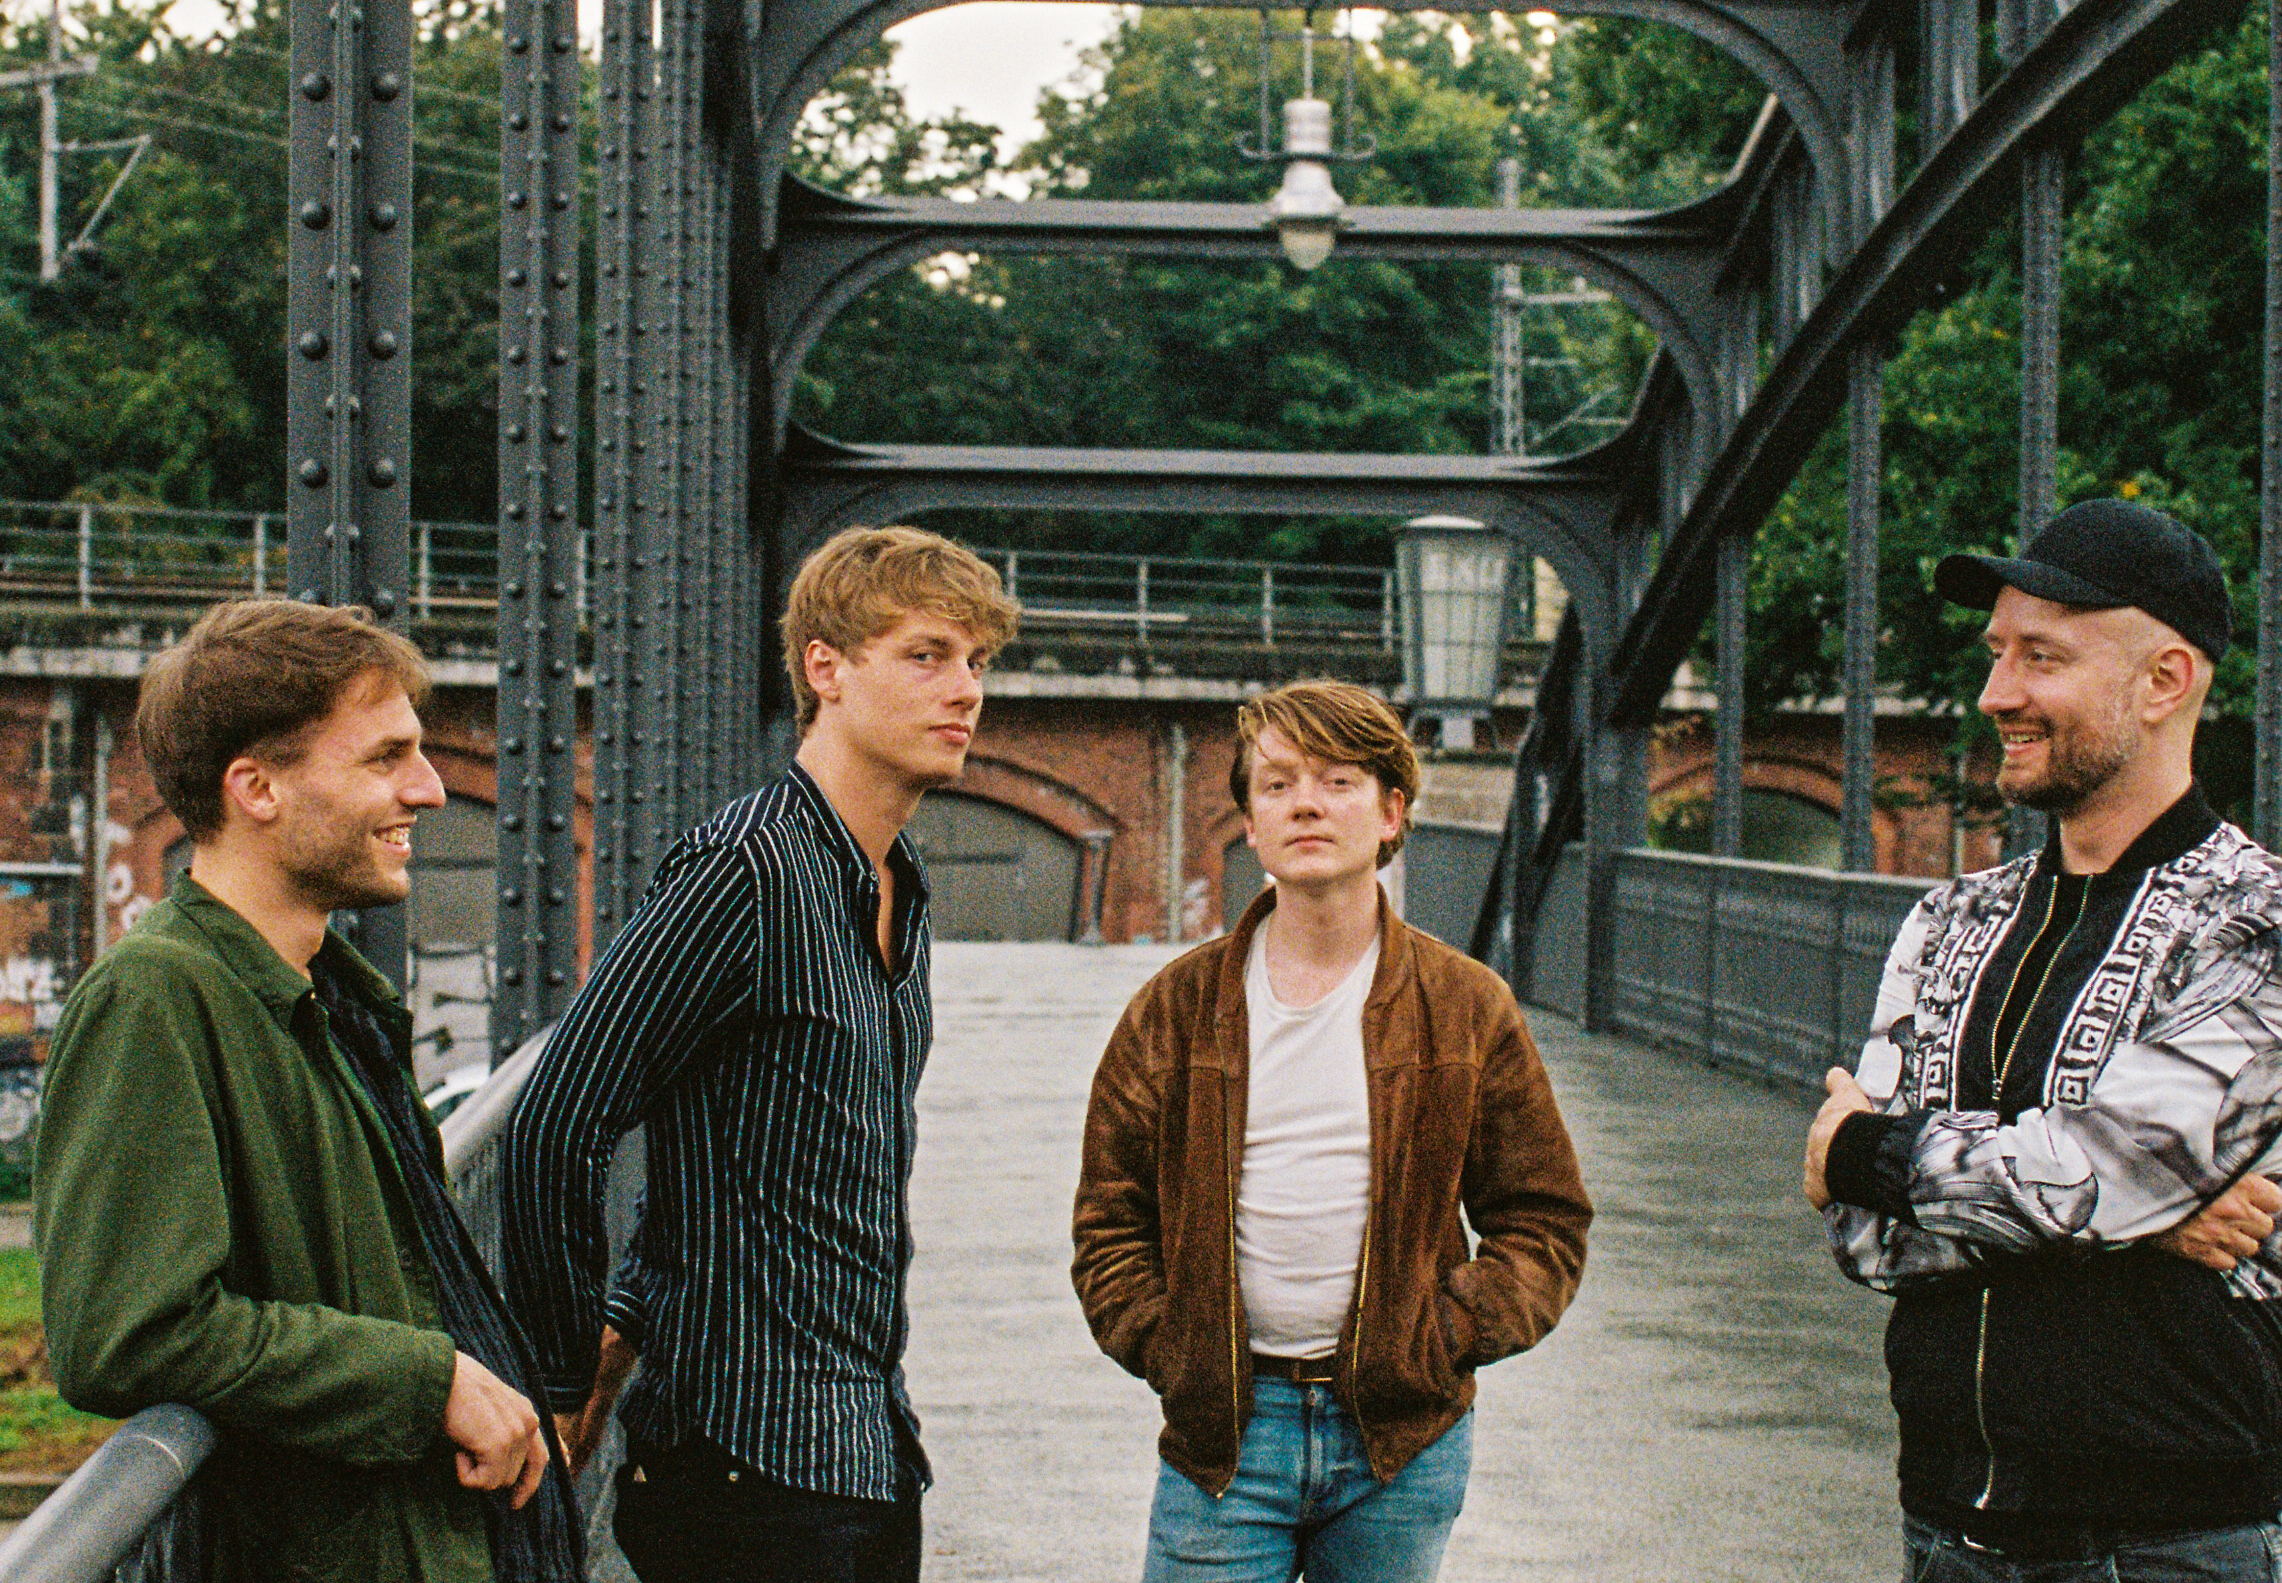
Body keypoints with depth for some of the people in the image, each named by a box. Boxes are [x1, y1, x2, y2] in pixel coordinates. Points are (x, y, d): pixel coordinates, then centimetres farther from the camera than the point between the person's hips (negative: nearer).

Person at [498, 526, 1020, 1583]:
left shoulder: (901, 898, 14)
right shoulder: (745, 870, -15)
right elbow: (553, 1131, -17)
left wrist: (632, 1324, 15)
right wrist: (569, 1384, -7)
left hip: (874, 1450, 8)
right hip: (752, 1458, -8)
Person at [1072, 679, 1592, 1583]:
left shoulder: (1467, 1010, 3)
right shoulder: (1176, 1011, 4)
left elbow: (1545, 1220, 7)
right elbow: (1109, 1219, 9)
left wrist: (1446, 1339, -5)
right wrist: (1166, 1352, -4)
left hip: (1401, 1439, 0)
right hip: (1222, 1432, 0)